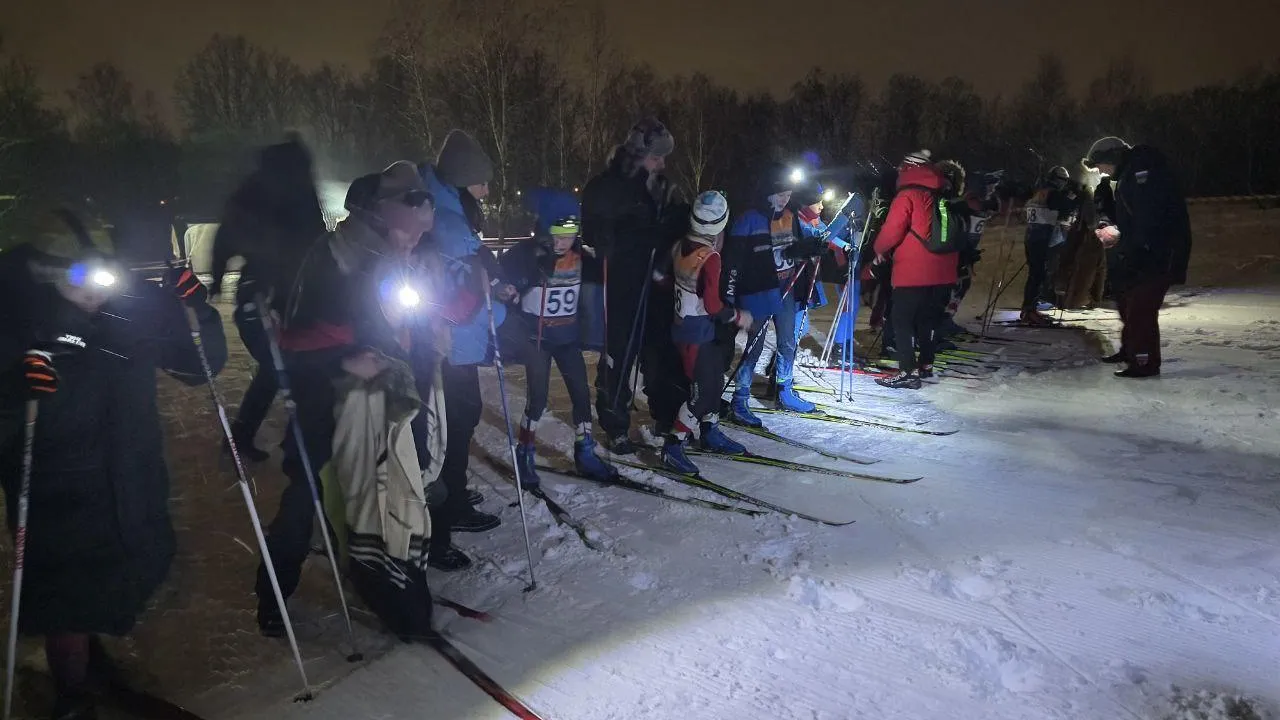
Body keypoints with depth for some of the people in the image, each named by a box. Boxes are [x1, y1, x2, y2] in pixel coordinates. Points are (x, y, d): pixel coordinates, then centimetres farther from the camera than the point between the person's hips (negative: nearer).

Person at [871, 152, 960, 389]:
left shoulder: (908, 195, -9)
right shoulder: (942, 195, 13)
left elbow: (892, 230, -13)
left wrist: (880, 249, 5)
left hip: (913, 274, -7)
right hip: (943, 273, 7)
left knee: (902, 320, -2)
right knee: (928, 318, 20)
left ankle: (908, 372, -7)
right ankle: (926, 364, 29)